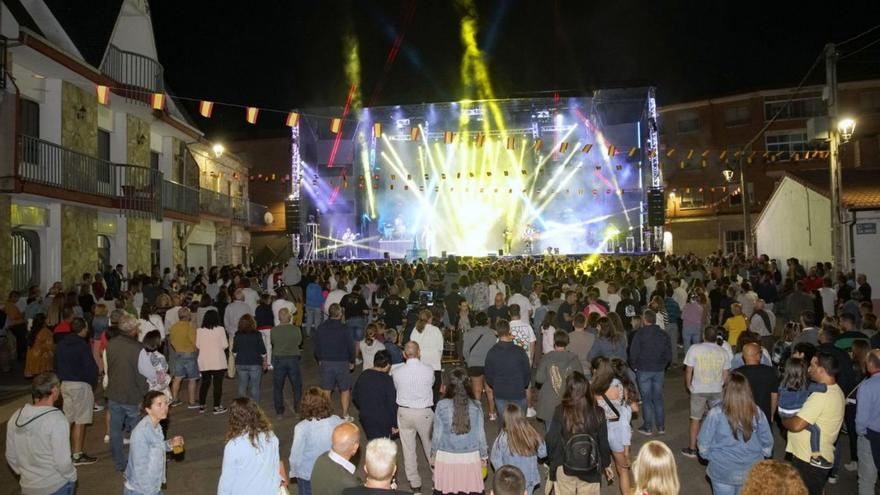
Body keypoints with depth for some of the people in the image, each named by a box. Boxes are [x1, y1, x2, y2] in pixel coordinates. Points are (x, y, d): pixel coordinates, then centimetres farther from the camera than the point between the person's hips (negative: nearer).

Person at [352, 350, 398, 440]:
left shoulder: (363, 375, -2)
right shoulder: (387, 380, -19)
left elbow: (354, 396, 11)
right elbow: (392, 404, -16)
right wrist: (394, 425, -6)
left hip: (365, 418, 6)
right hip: (382, 421, -5)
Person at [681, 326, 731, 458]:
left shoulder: (695, 349, -9)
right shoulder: (724, 352, -1)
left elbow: (688, 371, -8)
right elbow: (726, 376, 2)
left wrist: (689, 386, 8)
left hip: (698, 389, -2)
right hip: (717, 390, 2)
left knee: (695, 419, 8)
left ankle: (692, 449, 14)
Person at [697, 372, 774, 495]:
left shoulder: (716, 413, -20)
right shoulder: (757, 412, -10)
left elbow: (703, 442, -11)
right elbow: (767, 442, 2)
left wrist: (708, 456, 9)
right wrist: (760, 457, 21)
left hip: (723, 471, -3)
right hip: (752, 471, 3)